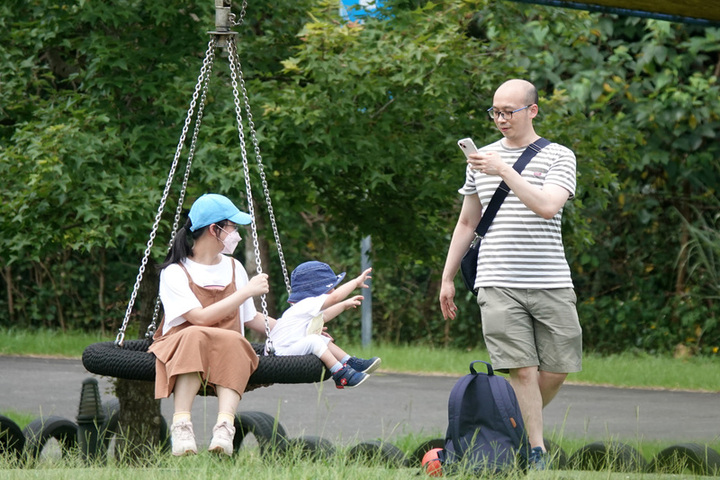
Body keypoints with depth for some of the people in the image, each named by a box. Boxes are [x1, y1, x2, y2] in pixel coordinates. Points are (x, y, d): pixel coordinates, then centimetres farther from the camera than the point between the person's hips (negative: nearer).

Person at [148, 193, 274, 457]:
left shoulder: (234, 268, 18)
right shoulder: (175, 273, -2)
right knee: (196, 337, -38)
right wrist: (246, 291, -10)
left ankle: (225, 425, -51)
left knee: (233, 343, -32)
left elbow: (250, 317, 27)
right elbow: (201, 317, -15)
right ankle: (181, 425, -46)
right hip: (179, 348, -4)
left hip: (230, 352, 4)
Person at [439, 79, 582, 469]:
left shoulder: (559, 157, 4)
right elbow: (467, 222, 22)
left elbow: (547, 206, -15)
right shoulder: (481, 158, 14)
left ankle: (521, 428, 23)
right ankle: (536, 452, -7)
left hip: (551, 283, -1)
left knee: (556, 370, 0)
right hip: (498, 285, 1)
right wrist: (448, 277, 21)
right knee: (522, 369, -11)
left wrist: (504, 171, -21)